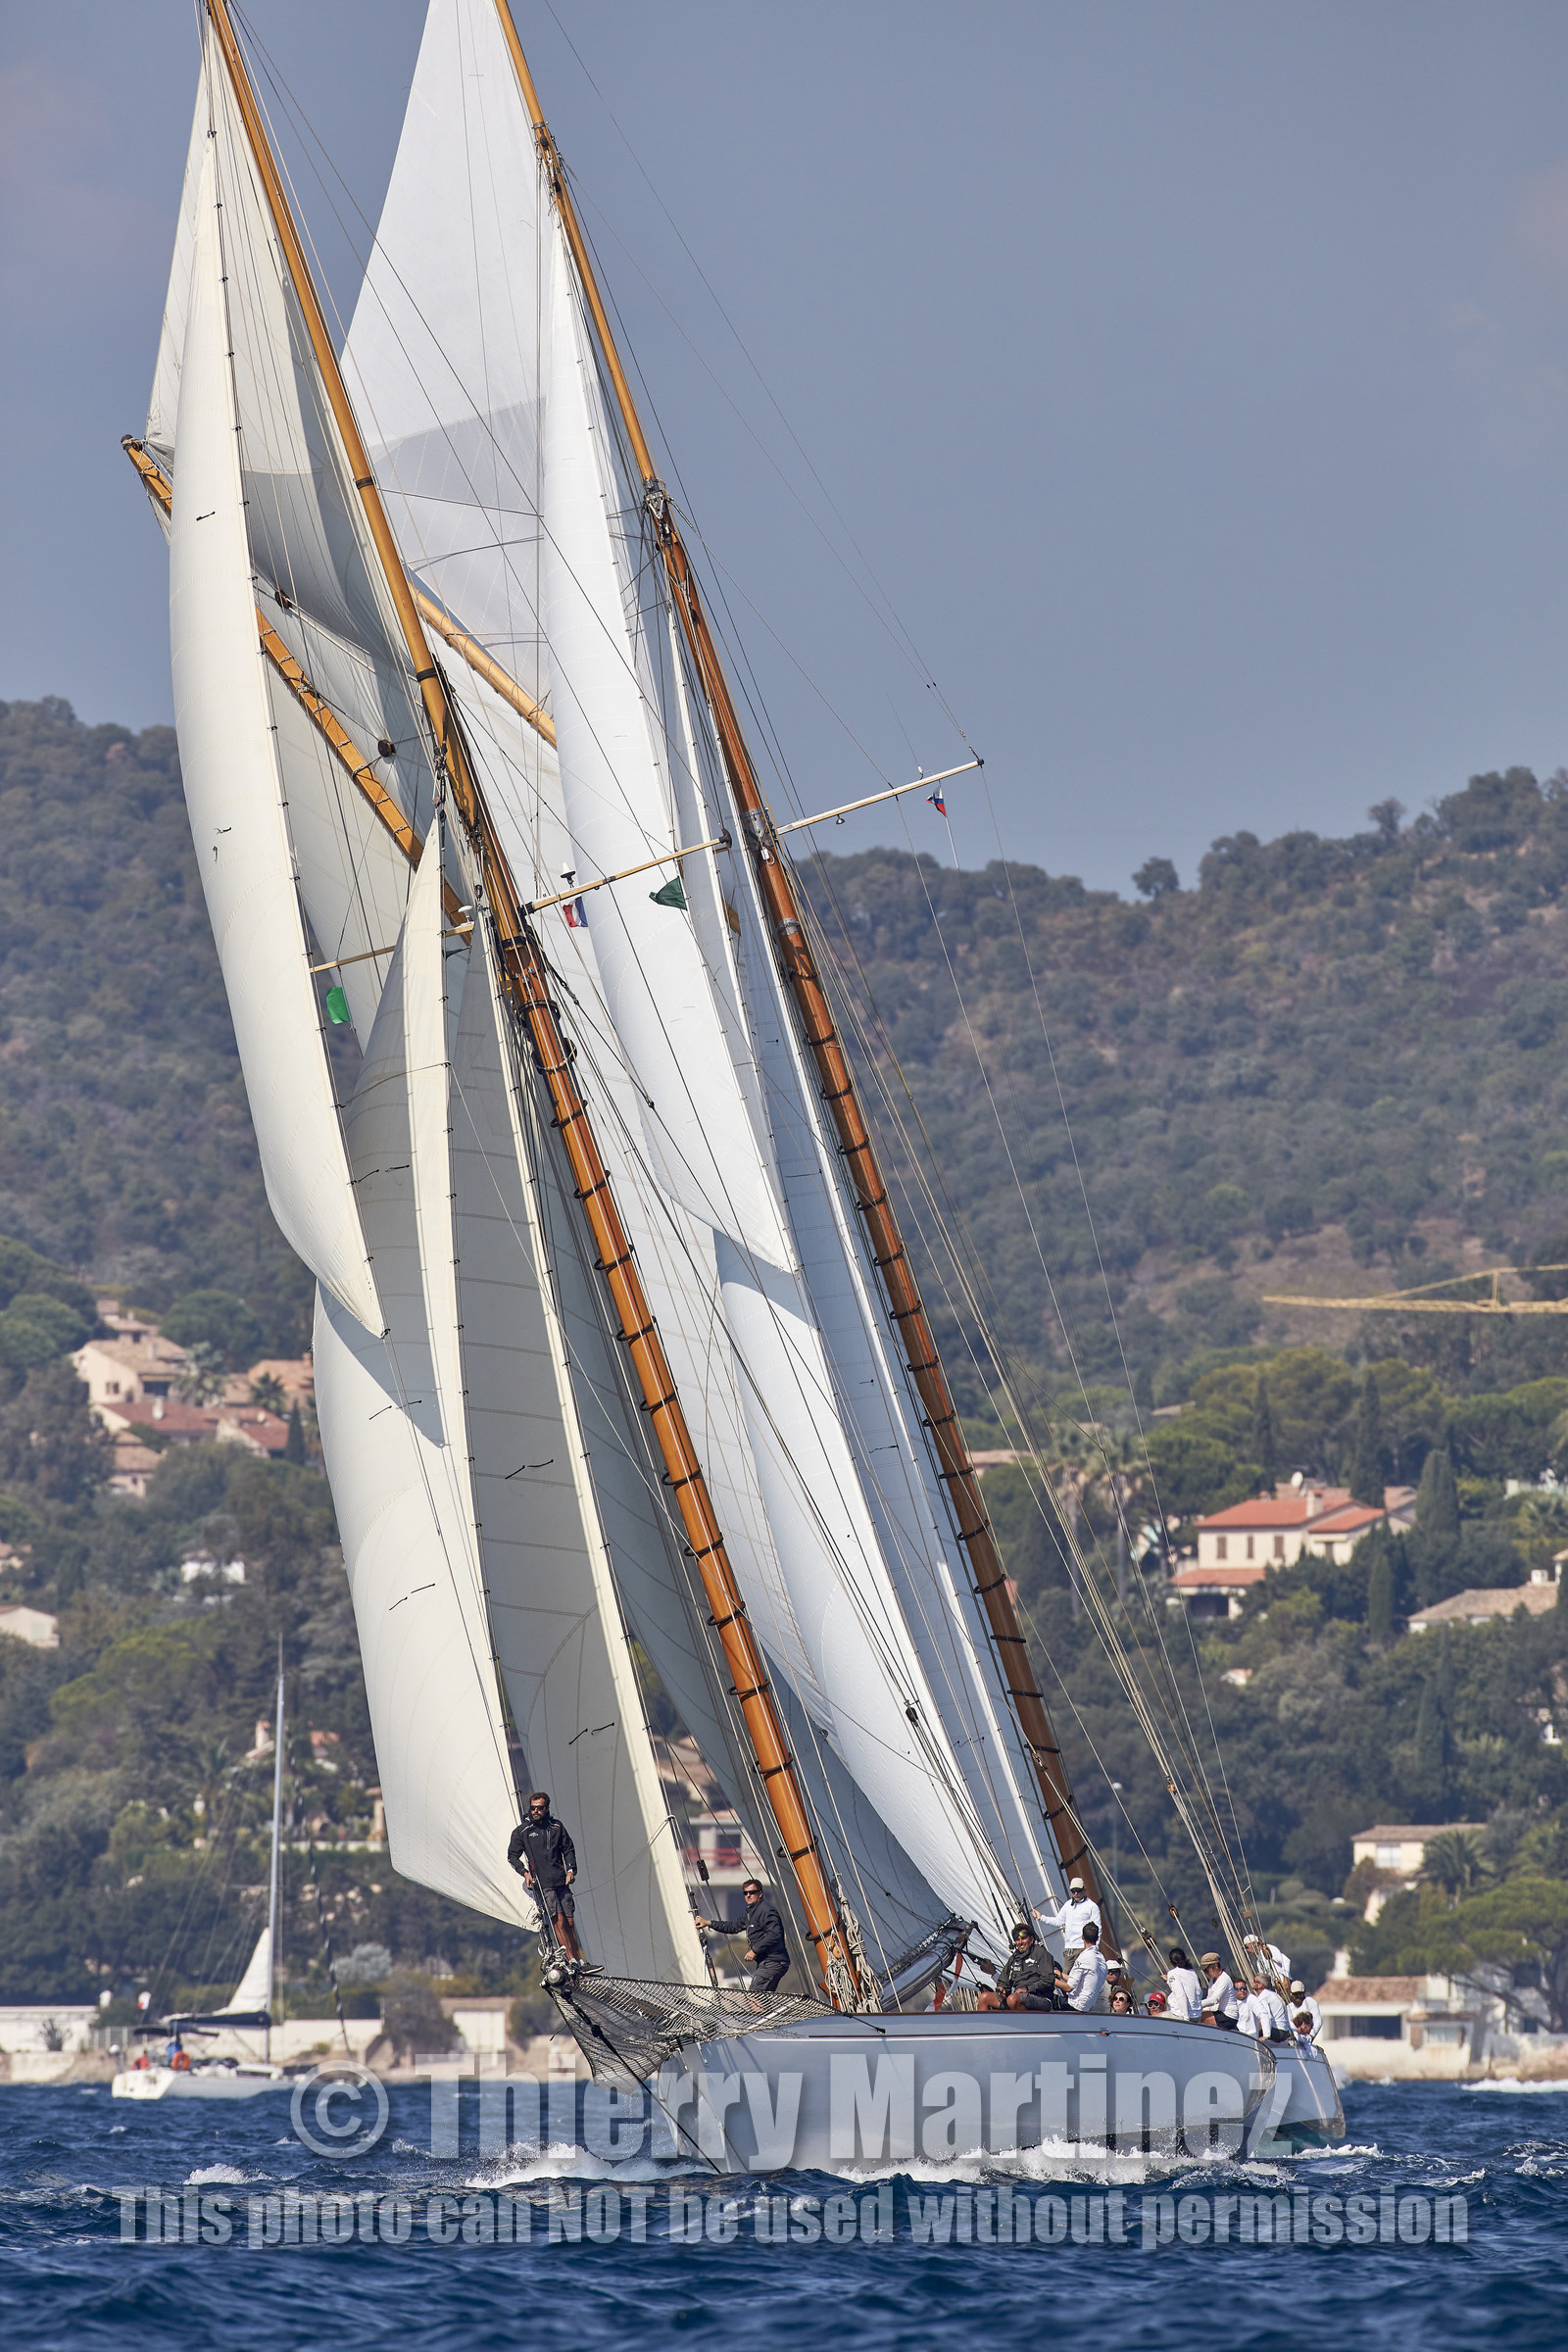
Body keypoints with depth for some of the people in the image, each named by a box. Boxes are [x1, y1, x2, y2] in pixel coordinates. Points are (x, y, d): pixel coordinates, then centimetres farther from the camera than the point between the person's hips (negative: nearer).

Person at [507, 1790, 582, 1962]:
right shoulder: (522, 1831, 4)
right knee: (559, 1920, -14)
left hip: (561, 1882, 3)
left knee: (570, 1922, 2)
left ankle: (579, 1960, 10)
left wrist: (571, 1869, 6)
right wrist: (524, 1872, -5)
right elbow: (512, 1855, 10)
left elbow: (568, 1849, 21)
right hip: (542, 1883, -3)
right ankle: (572, 1960, -14)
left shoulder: (557, 1826, 11)